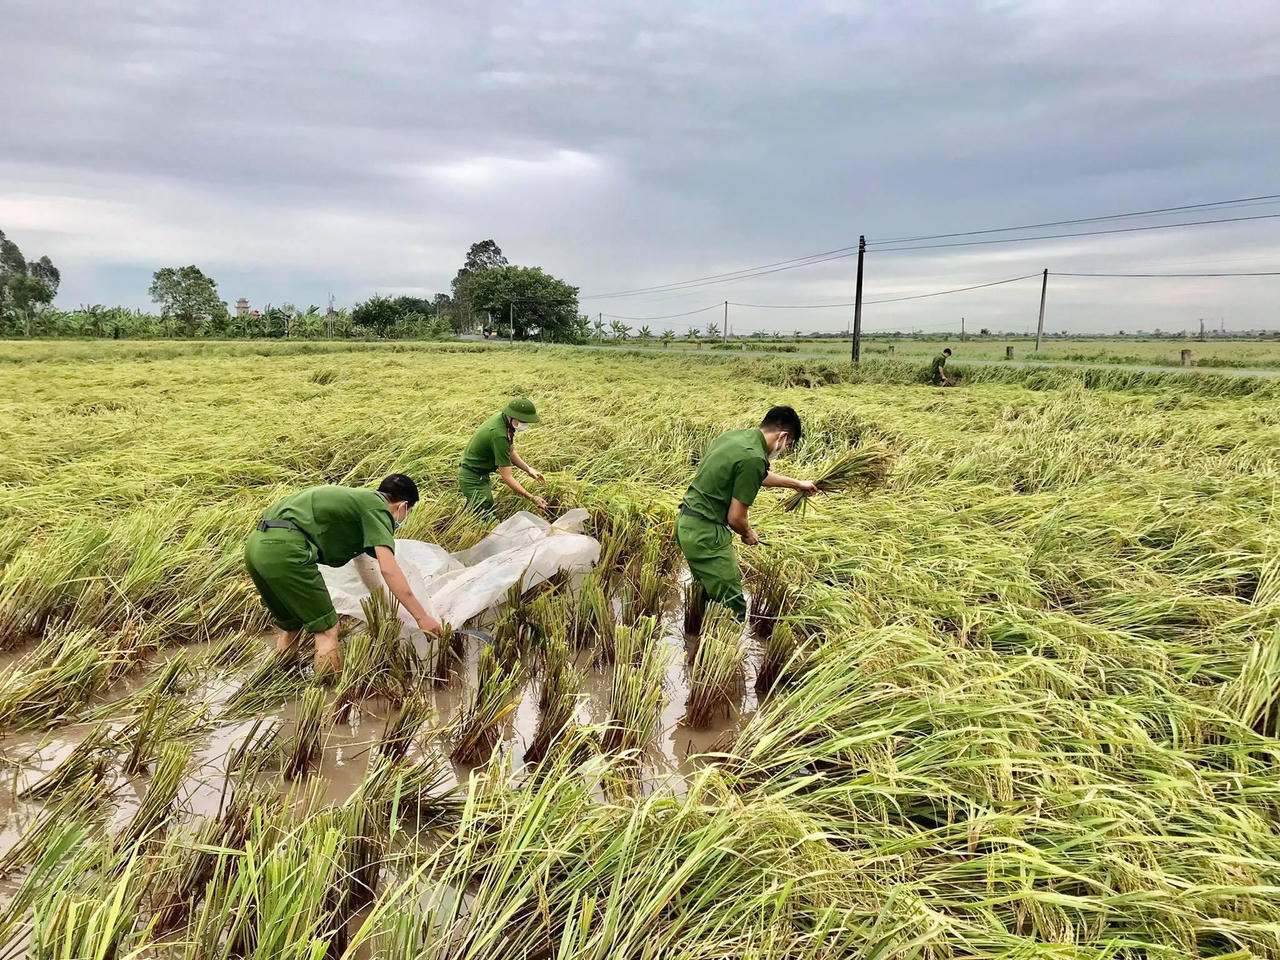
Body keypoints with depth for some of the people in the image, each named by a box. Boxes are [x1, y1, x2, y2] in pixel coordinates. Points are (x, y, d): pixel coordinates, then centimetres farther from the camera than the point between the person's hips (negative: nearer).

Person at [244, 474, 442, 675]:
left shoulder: (357, 498, 29)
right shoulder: (378, 508, 2)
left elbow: (361, 558, 41)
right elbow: (388, 569, -11)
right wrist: (422, 617, -9)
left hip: (256, 544, 10)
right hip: (284, 548, -10)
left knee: (291, 627, 25)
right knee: (327, 629, 1)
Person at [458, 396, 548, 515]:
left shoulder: (501, 417, -4)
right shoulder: (499, 434, -32)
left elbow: (510, 451, 11)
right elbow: (507, 477, -27)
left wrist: (528, 469, -3)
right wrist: (532, 498, -26)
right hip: (473, 479, -10)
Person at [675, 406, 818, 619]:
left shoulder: (733, 435, 9)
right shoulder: (753, 458, -20)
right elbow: (736, 517, -16)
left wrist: (797, 483, 39)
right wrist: (748, 534, 7)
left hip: (686, 522, 10)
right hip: (705, 534, -10)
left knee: (707, 593, 23)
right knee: (733, 606, -1)